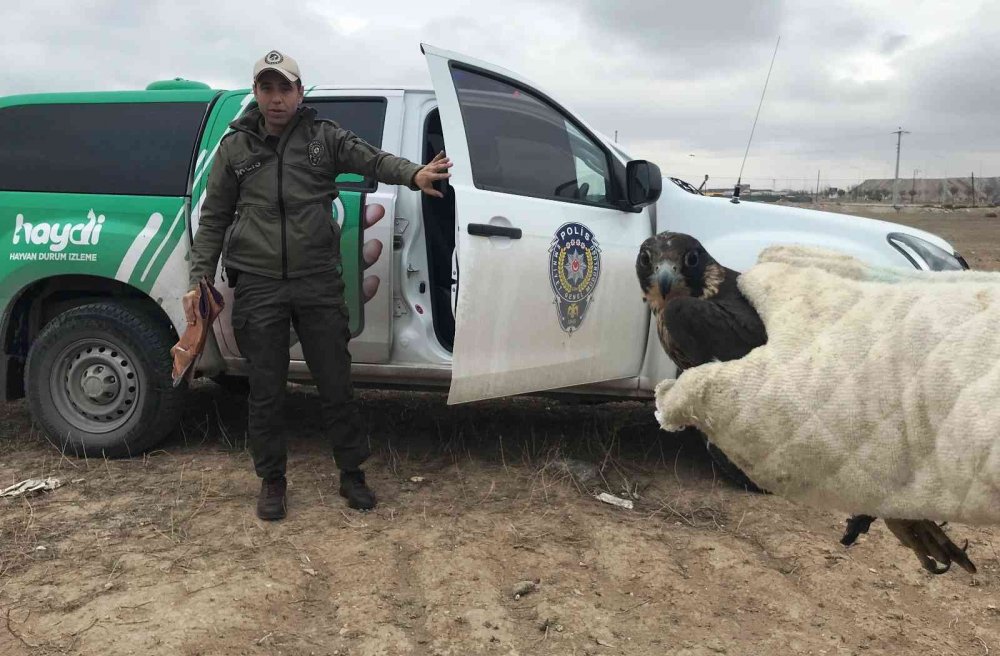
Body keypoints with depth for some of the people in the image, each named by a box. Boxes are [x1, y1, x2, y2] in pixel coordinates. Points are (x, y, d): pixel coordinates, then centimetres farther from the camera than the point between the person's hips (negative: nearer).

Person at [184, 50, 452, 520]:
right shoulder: (235, 147, 8)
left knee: (336, 385, 7)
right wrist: (198, 279, 5)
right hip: (257, 288, 1)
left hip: (319, 284, 0)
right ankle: (272, 481, 26)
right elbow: (213, 219, 12)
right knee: (266, 392, 8)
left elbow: (372, 159, -8)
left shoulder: (324, 137, 5)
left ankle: (352, 474, 24)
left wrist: (414, 174, -30)